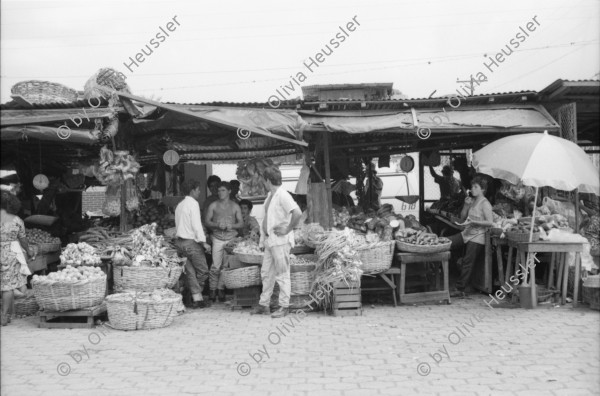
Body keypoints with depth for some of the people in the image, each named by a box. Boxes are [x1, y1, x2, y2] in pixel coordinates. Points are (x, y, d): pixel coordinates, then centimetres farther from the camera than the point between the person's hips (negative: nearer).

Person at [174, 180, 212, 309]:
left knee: (190, 272, 8)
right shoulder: (193, 203, -9)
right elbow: (196, 224, -17)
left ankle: (197, 299, 7)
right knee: (203, 270, 1)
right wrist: (204, 242, -17)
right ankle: (197, 297, 2)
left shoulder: (179, 205, 17)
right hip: (191, 241, -8)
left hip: (179, 241, 8)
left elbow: (178, 225, 17)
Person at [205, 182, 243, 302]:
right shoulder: (213, 205, 9)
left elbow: (241, 224, 8)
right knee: (216, 266, -7)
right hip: (217, 239, -1)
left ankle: (221, 289, 10)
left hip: (231, 239, 1)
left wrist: (232, 226, -11)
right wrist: (217, 225, -12)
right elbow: (207, 222, 5)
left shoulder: (235, 206, 10)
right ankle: (213, 290, 7)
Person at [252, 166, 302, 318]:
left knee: (282, 274, -1)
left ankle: (284, 307, 7)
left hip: (280, 241, -9)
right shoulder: (270, 195, 13)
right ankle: (264, 305, 21)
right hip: (269, 240, 9)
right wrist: (264, 234, 18)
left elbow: (297, 213, -27)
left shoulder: (283, 195, -15)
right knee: (266, 273, 13)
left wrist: (288, 230, -19)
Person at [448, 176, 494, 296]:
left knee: (467, 263, -6)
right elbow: (462, 218, 14)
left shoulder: (485, 204, -10)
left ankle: (460, 289, 0)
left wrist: (473, 222, -21)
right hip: (466, 233, 8)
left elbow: (490, 222, -18)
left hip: (477, 237, -8)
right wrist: (466, 205, 1)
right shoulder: (472, 201, 14)